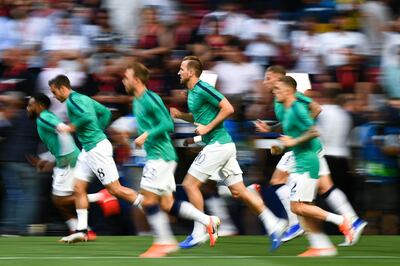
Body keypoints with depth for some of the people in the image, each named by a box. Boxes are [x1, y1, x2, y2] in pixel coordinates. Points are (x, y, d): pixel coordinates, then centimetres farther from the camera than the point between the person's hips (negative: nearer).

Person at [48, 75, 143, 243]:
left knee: (115, 189, -7)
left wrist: (70, 128, -16)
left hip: (97, 148, -10)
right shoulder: (83, 98, 16)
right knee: (78, 188, 6)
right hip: (88, 149, 10)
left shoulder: (72, 100, -13)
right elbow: (105, 112, 21)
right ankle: (81, 230, 4)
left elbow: (87, 116, -28)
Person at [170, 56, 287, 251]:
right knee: (239, 191, 7)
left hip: (217, 145, -10)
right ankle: (273, 224, 3)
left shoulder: (203, 89, -14)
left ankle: (199, 233, 1)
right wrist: (180, 115, 14)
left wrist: (208, 127, -16)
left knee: (190, 184, -4)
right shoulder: (191, 92, 16)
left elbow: (228, 109, -19)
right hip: (222, 145, 10)